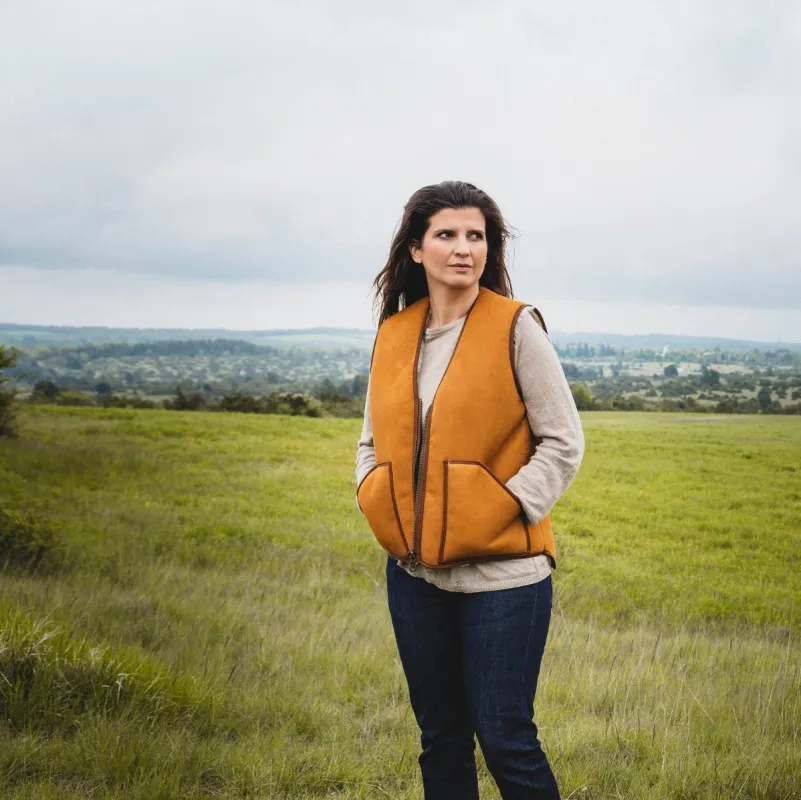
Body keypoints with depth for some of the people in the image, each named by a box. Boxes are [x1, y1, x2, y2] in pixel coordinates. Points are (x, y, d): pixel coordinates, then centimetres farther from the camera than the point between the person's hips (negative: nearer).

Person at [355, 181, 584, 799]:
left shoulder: (516, 327, -7)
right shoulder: (394, 334, 7)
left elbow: (564, 442, -7)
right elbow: (373, 439, 17)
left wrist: (505, 510, -15)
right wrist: (375, 499, 0)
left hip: (501, 572, -5)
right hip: (414, 571, 5)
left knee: (506, 741, 0)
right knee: (439, 738, 16)